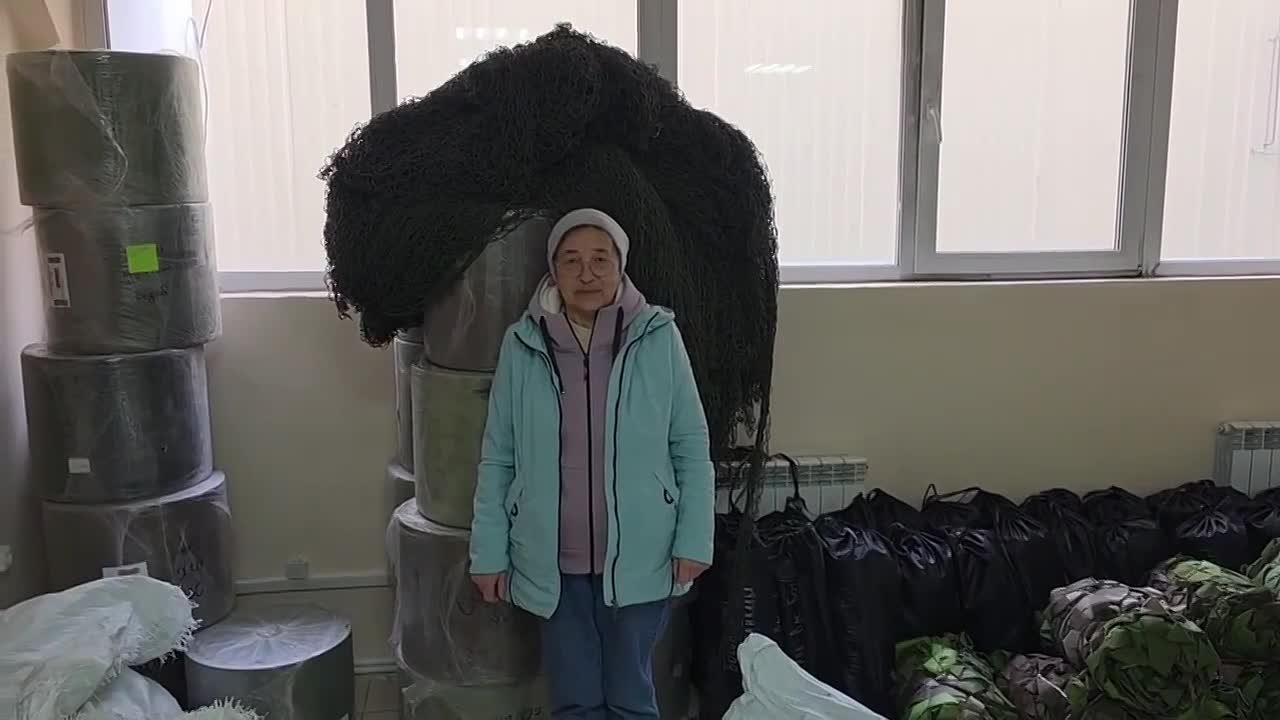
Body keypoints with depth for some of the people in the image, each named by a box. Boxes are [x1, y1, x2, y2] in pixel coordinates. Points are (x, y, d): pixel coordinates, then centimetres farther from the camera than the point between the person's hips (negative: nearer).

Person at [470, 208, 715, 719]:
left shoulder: (658, 337, -7)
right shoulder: (521, 346, -4)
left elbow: (691, 448, -2)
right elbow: (497, 460, 1)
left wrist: (694, 540, -5)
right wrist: (489, 553, 1)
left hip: (638, 557, -1)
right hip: (553, 561, 1)